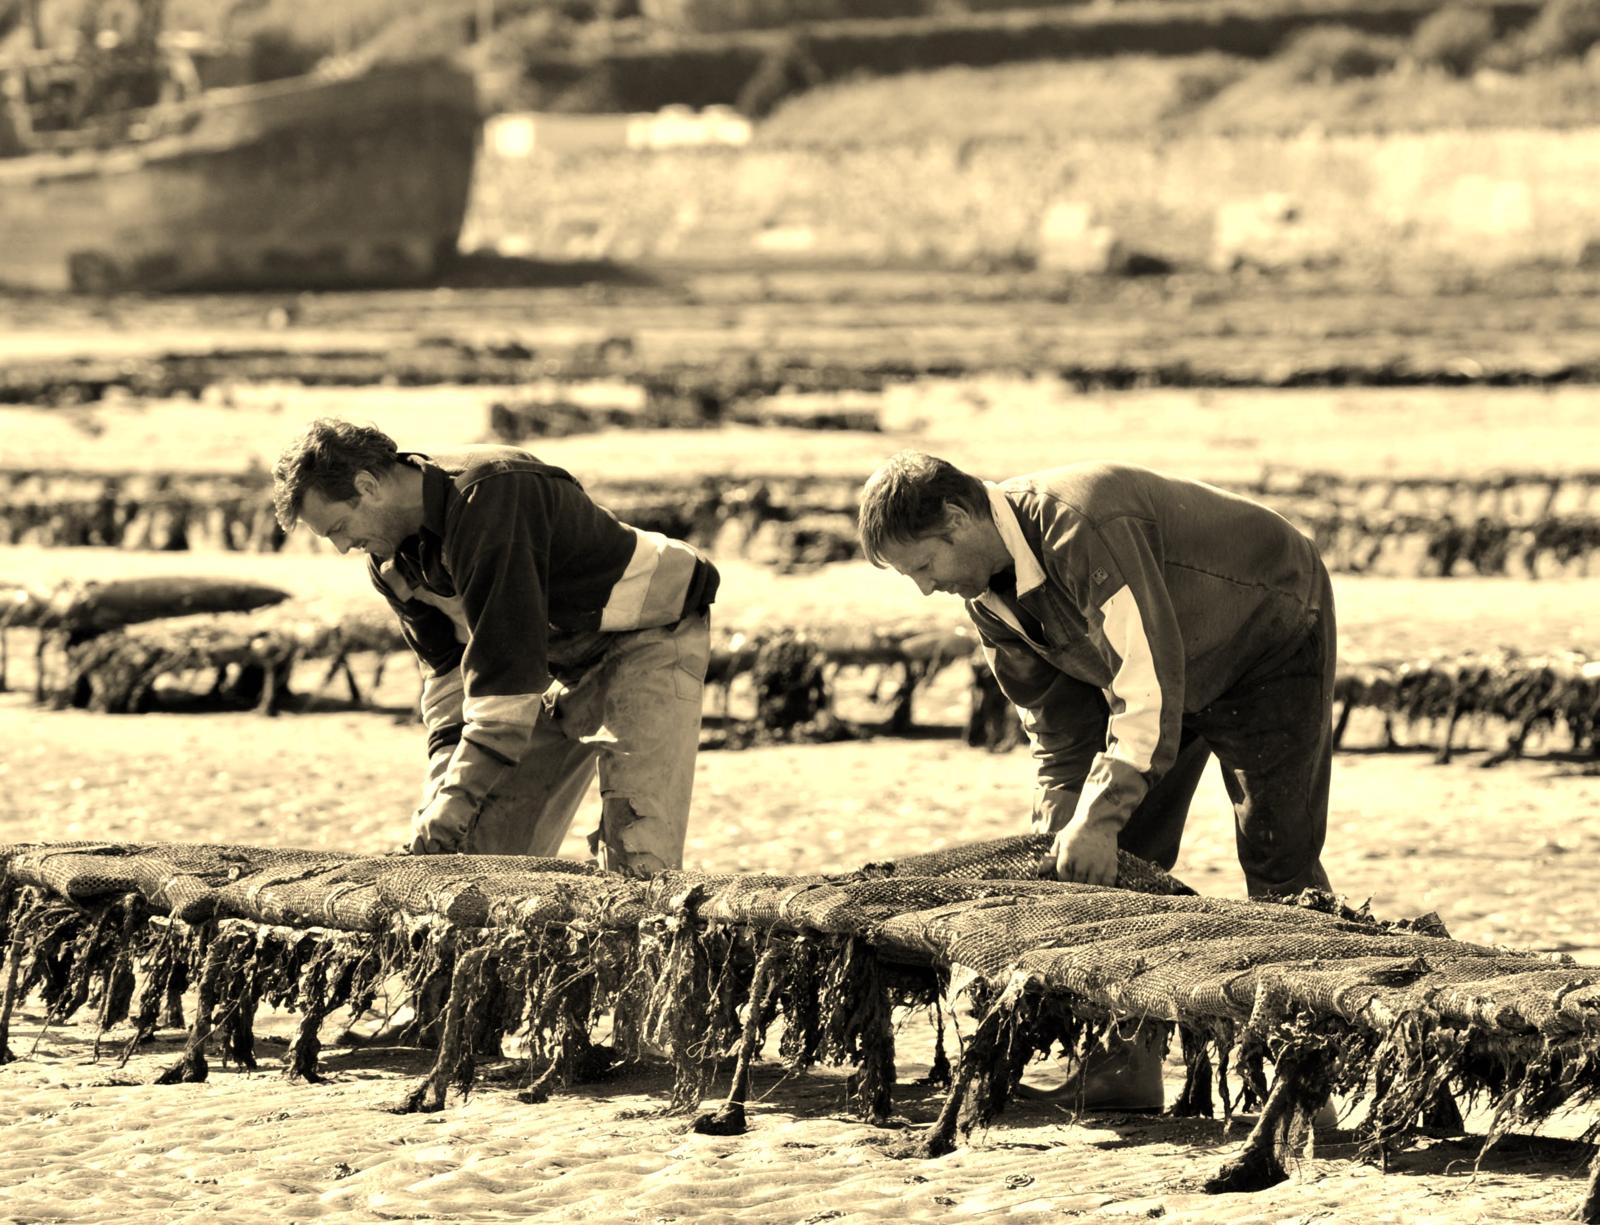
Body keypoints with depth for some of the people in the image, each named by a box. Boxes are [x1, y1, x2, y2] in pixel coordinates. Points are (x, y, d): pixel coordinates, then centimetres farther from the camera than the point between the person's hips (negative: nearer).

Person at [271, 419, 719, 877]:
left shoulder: (488, 496, -32)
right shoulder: (392, 557, -2)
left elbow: (506, 664, -35)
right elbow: (446, 667, 4)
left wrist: (457, 800, -34)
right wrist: (444, 785, -12)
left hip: (648, 637, -9)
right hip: (566, 662, 9)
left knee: (634, 859, -22)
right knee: (484, 841, 4)